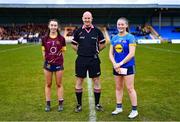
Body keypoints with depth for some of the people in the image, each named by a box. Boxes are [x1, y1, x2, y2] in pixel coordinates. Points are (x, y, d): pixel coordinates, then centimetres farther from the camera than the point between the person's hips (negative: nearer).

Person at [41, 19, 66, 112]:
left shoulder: (61, 39, -3)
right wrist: (46, 61, 1)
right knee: (48, 84, 10)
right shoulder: (45, 39, 0)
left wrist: (61, 61, -1)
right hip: (48, 64, 1)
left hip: (59, 64, -1)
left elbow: (63, 51, 4)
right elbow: (43, 51, 8)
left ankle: (60, 104, 19)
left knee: (59, 84, 8)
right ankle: (48, 104, 21)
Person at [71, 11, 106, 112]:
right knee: (79, 81, 5)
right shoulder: (78, 31, 3)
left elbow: (103, 44, 12)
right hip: (81, 59, 1)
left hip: (94, 59, 0)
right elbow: (74, 44, 14)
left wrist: (96, 51, 7)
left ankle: (97, 104, 20)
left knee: (96, 81, 5)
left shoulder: (97, 31, 1)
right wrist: (80, 51, 6)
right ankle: (79, 104, 19)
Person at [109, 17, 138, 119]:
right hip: (116, 67, 5)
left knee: (130, 88, -1)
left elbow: (131, 53, -15)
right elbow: (111, 53, 6)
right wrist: (115, 64, -9)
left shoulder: (130, 37, -8)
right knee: (118, 87, 13)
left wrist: (120, 63, -17)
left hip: (128, 66, -5)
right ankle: (119, 107, 27)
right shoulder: (114, 38, 8)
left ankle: (134, 110, 11)